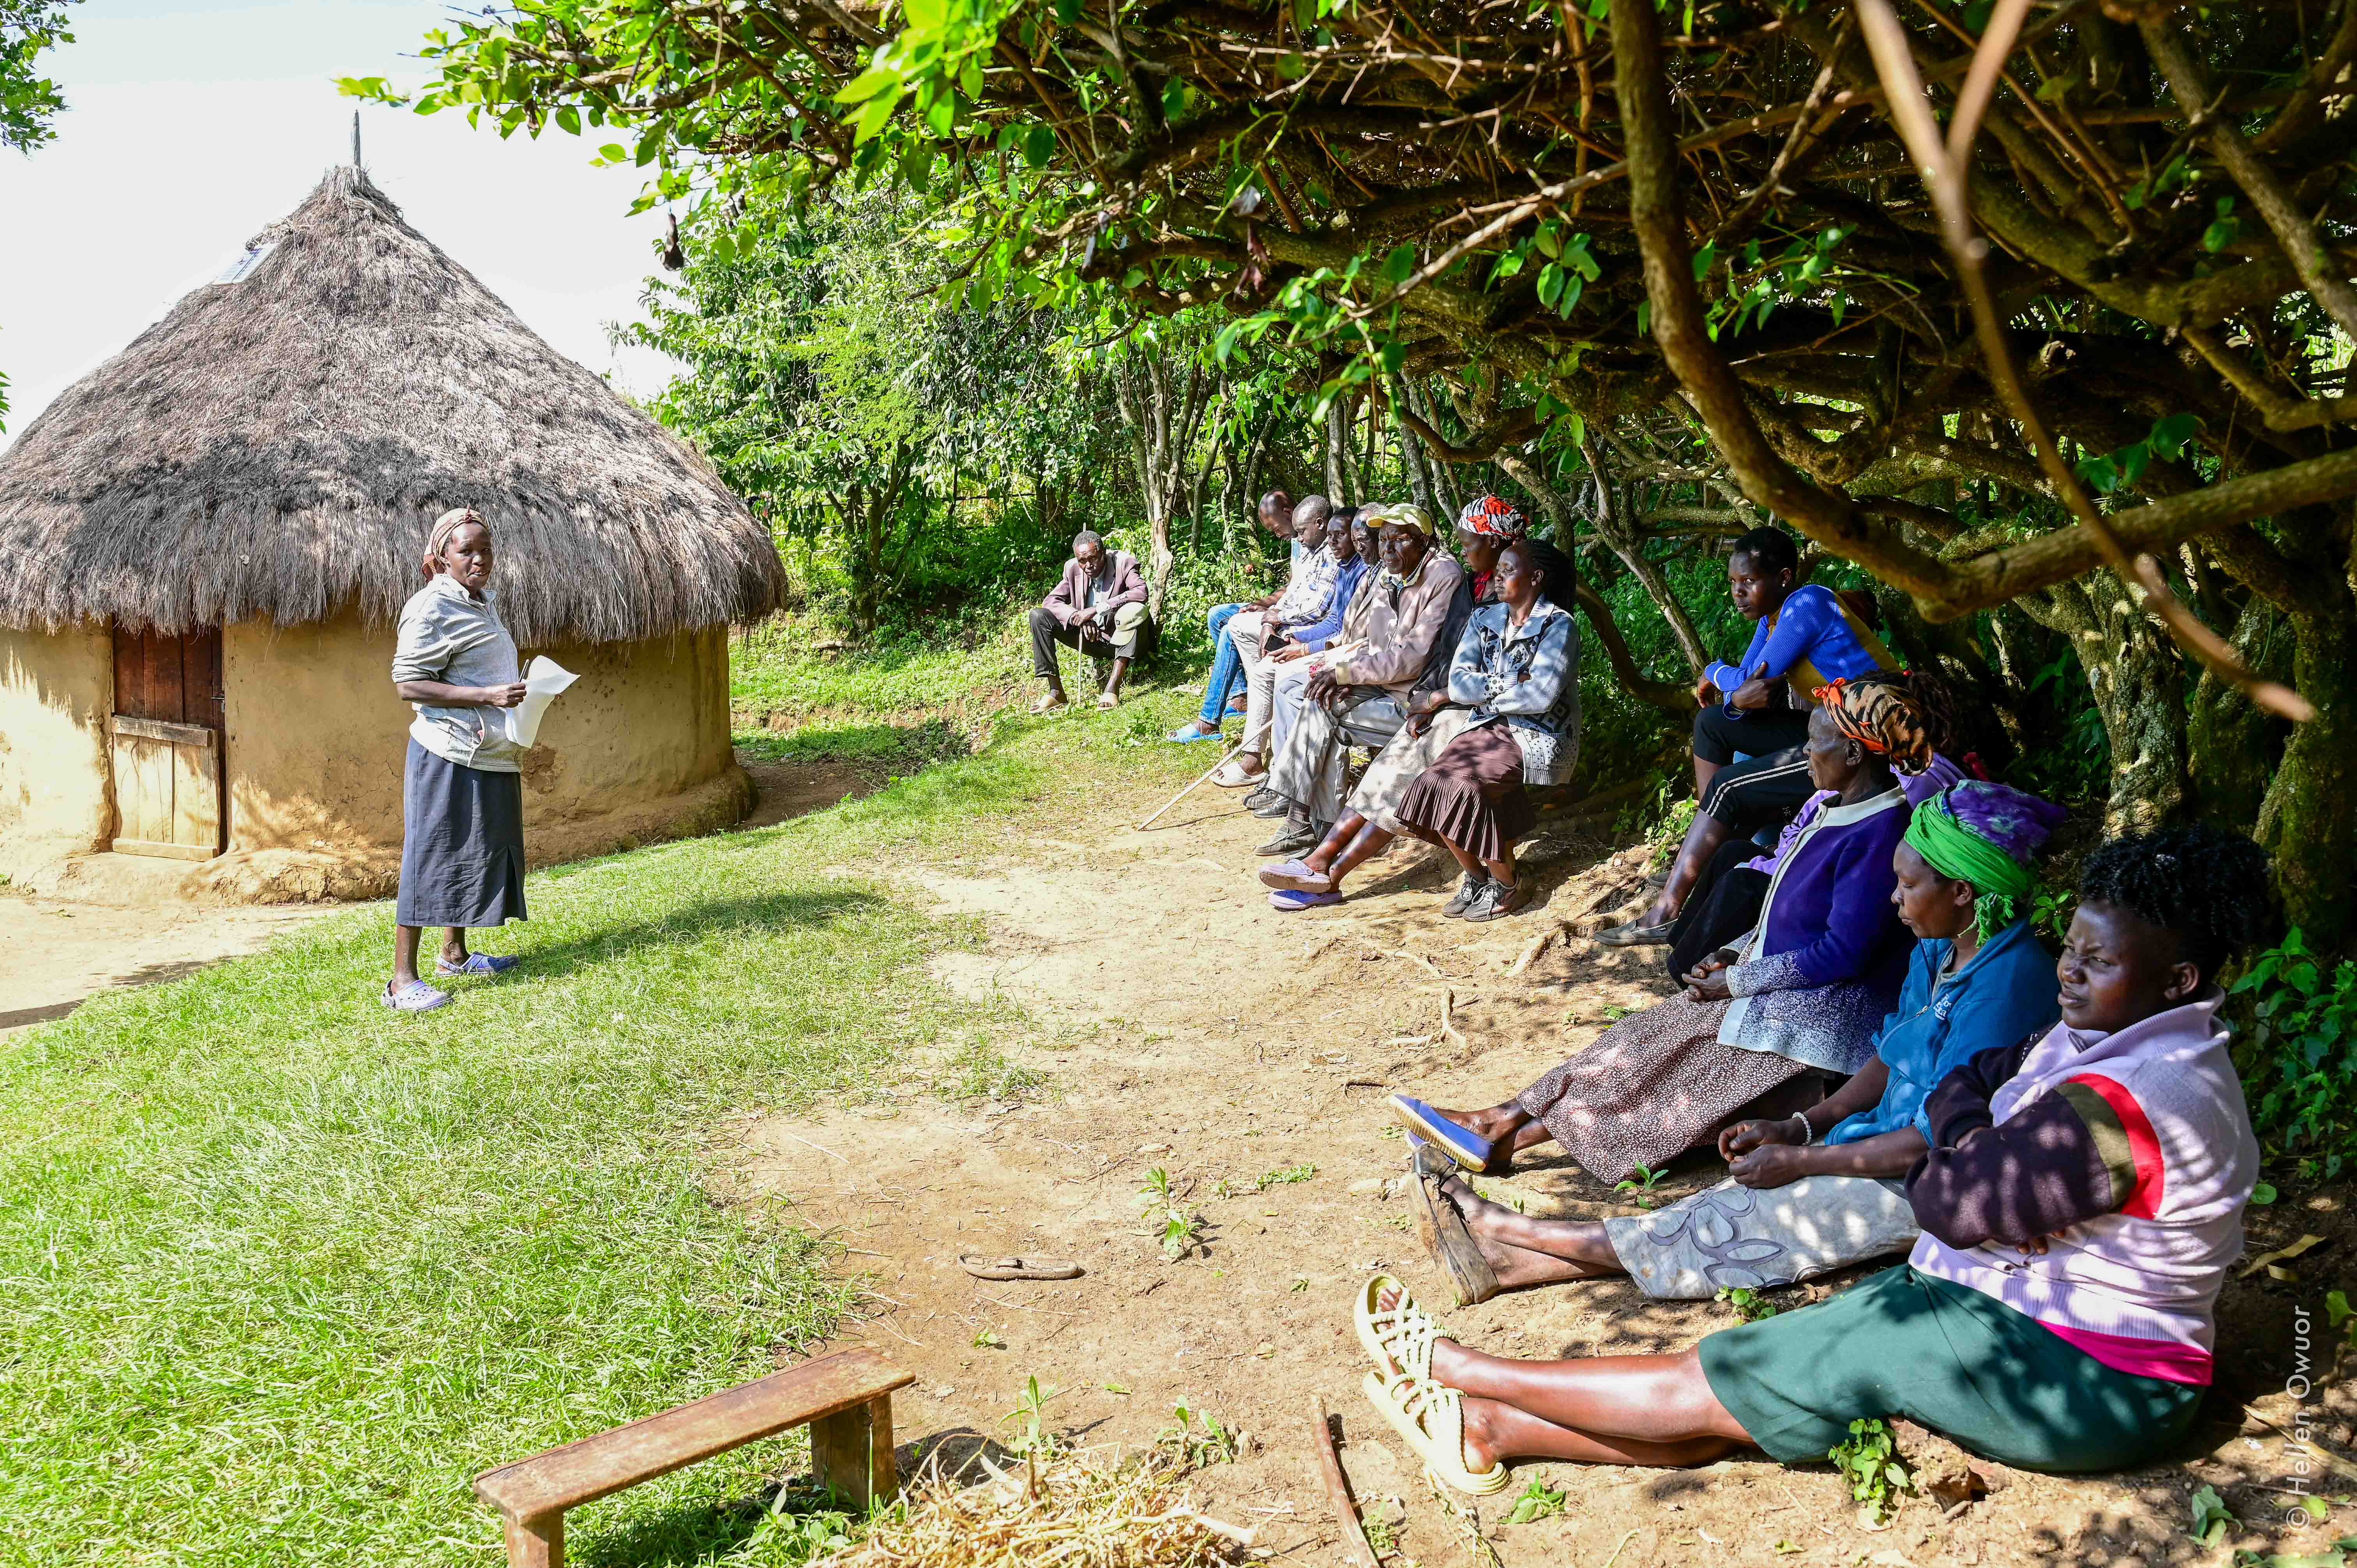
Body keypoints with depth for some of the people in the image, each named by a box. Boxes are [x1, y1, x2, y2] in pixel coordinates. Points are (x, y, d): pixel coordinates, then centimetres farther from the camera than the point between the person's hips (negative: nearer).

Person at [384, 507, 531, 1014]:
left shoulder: (485, 600, 14)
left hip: (489, 755, 9)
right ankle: (402, 980, -6)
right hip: (449, 754, -9)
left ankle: (454, 953, 31)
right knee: (431, 857, -8)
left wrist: (514, 695, 12)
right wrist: (487, 696, -24)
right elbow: (408, 684, -19)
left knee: (477, 852, 17)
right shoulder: (433, 607, -14)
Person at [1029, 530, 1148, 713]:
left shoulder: (1123, 563, -15)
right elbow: (1051, 601, -5)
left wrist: (1097, 609, -35)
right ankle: (1055, 691, -20)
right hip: (1089, 636, 4)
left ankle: (1113, 686, -38)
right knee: (1038, 616, -13)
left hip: (1120, 639, -4)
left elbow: (1142, 592, -31)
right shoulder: (1073, 569, -4)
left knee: (1136, 609, -36)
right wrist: (1079, 618, -25)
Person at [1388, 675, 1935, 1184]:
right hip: (1775, 983, 9)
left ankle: (1508, 1138, -11)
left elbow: (1843, 953, -24)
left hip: (1816, 1020, -9)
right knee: (1650, 1037, -3)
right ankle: (1505, 1120, -9)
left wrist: (1737, 981, -16)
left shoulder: (1880, 835, -23)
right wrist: (1736, 954, 3)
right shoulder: (1836, 810, 8)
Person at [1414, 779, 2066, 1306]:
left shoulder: (2008, 979, -23)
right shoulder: (1937, 952, 8)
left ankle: (1508, 1231, -13)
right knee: (1734, 1205, -6)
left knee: (1742, 1223, -14)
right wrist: (1797, 1127, 1)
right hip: (1885, 1151, 8)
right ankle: (1509, 1261, -15)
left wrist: (1798, 1160, -18)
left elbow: (1944, 1138, -23)